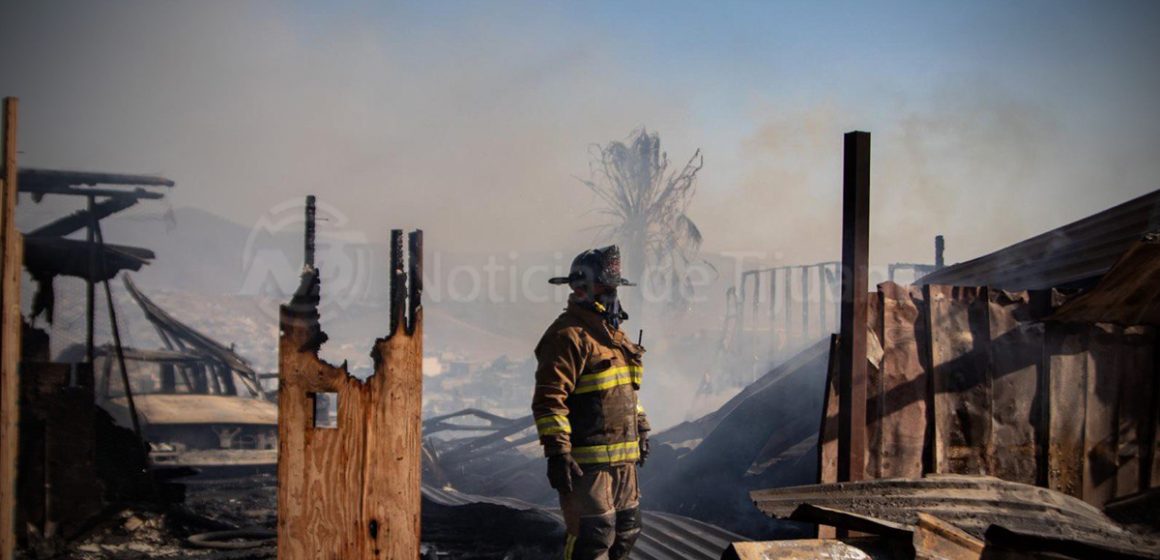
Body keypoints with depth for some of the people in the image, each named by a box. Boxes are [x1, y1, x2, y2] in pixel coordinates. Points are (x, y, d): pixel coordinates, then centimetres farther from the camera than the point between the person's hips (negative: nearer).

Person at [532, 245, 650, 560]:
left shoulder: (614, 335, 16)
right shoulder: (568, 335, -14)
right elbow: (548, 400, -20)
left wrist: (641, 430, 26)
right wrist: (557, 452, -24)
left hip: (622, 459, 10)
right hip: (587, 461, -9)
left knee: (625, 533, 17)